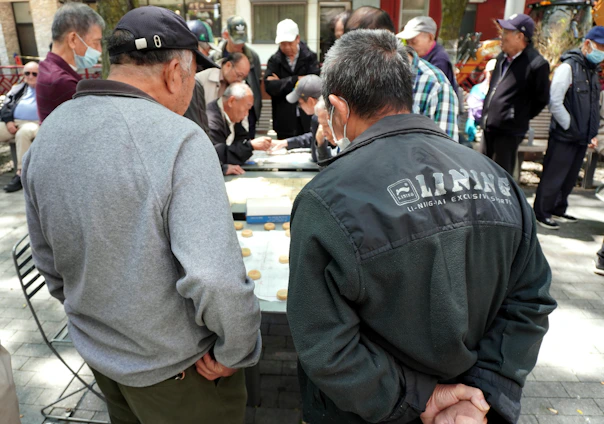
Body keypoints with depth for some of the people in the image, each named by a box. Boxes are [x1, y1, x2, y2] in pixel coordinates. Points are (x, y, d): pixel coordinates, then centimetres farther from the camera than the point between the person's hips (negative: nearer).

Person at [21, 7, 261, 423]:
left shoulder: (48, 133, -4)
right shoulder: (179, 139, -26)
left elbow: (48, 259, 5)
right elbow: (216, 279, -34)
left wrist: (92, 316, 17)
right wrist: (237, 352, -16)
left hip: (97, 352, 7)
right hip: (174, 370, -6)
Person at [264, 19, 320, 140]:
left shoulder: (310, 57, 1)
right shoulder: (274, 60, 5)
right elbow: (270, 86, -10)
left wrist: (282, 83, -9)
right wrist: (296, 80, -11)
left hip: (307, 120, -1)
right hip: (284, 122, 1)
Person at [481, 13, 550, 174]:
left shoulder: (537, 64, -14)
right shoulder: (503, 57, 10)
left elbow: (542, 99, -7)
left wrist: (520, 118, -2)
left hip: (509, 131, -8)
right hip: (489, 126, 8)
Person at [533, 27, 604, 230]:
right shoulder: (568, 67, -11)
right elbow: (555, 103, -18)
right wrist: (570, 127, -13)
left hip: (582, 138, 8)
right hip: (564, 137, -8)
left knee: (570, 178, 15)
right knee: (553, 178, -1)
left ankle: (558, 211, 29)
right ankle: (541, 213, 11)